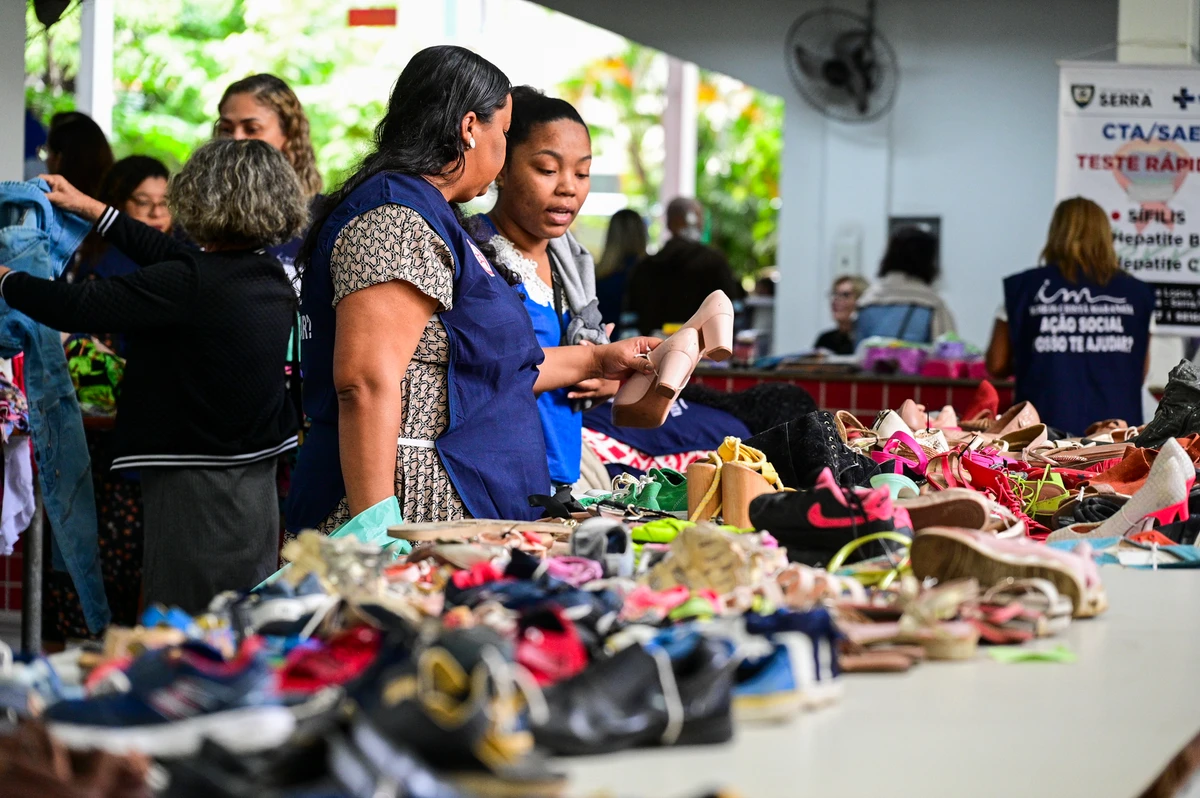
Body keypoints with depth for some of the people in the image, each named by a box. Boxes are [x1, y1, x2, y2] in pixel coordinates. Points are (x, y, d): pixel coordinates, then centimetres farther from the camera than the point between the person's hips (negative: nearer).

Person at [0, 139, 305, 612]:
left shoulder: (190, 283, -20)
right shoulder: (273, 279, 5)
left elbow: (73, 308, -17)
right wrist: (93, 210, 29)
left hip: (197, 485, -8)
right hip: (258, 479, 8)